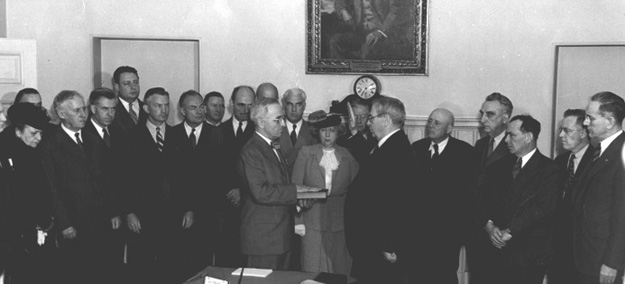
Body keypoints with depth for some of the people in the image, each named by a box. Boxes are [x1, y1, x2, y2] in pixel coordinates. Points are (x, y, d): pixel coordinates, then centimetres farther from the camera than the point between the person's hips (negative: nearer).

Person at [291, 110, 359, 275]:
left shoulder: (348, 156, 8)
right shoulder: (306, 153, 6)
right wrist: (298, 221, -2)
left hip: (340, 223, 1)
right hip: (313, 222, -1)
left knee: (340, 271, 2)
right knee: (313, 270, -2)